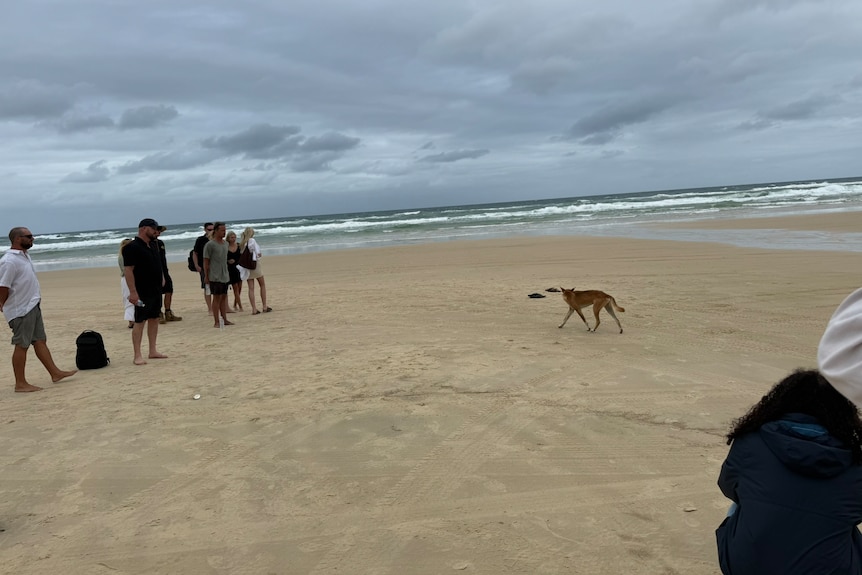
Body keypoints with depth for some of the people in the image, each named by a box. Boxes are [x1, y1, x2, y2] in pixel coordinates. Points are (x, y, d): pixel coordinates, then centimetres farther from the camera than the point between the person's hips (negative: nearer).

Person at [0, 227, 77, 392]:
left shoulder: (24, 255, 11)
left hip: (32, 307, 9)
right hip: (20, 310, -9)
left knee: (40, 341, 14)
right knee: (21, 345, -1)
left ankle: (55, 373, 21)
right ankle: (20, 383, 8)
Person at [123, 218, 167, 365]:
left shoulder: (153, 245, 13)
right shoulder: (132, 247, -13)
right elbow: (128, 270, -17)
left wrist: (162, 278, 15)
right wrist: (133, 292, -22)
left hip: (156, 290, 9)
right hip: (142, 292, -8)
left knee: (154, 319, 11)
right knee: (139, 322, -5)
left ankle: (153, 351, 19)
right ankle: (137, 355, -2)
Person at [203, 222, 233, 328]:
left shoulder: (225, 243, 13)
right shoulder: (210, 245, -9)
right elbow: (206, 261, -8)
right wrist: (206, 276, -8)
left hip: (225, 276, 7)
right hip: (215, 276, -7)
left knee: (224, 297, 10)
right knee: (216, 298, -4)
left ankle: (224, 320, 16)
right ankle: (216, 322, 1)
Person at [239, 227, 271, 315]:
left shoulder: (242, 243, 6)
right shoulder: (252, 240, -10)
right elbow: (258, 253, -15)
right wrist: (259, 255, 7)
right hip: (255, 264, -5)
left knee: (251, 288, 3)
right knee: (262, 285, 10)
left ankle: (254, 309, 1)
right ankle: (264, 306, 12)